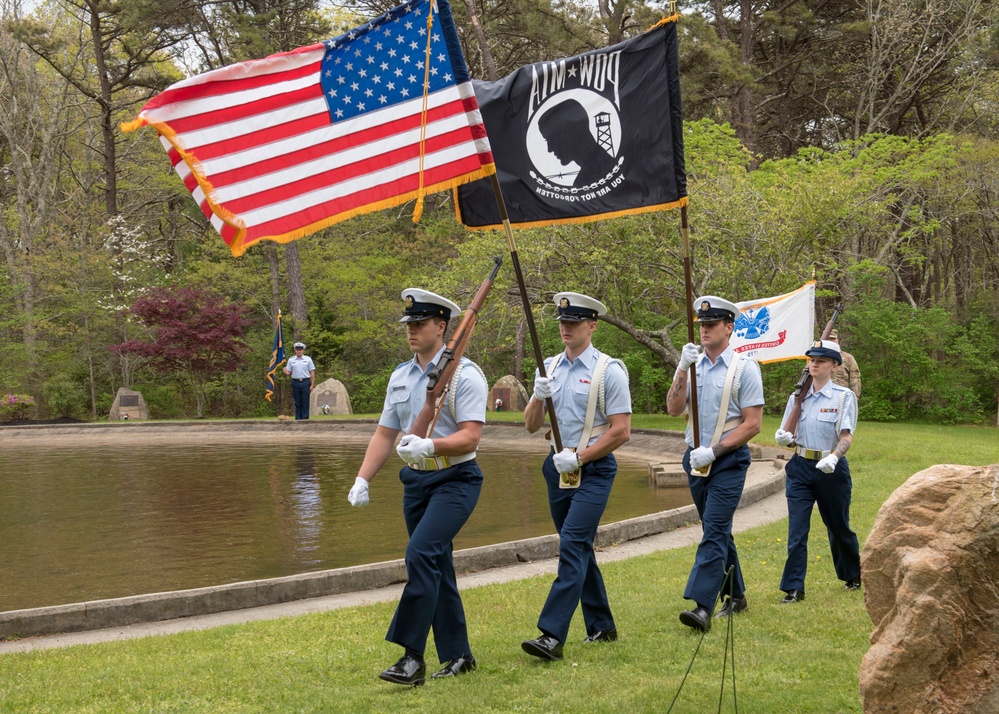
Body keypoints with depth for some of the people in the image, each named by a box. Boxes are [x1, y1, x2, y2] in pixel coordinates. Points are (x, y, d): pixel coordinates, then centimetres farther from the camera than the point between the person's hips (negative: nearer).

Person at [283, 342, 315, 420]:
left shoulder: (308, 359, 5)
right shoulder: (291, 360, 10)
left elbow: (312, 373, 4)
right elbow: (288, 372, 11)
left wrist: (312, 385, -3)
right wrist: (285, 371, -13)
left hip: (305, 382, -2)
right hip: (295, 382, 2)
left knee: (305, 403, -3)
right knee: (297, 403, 4)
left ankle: (305, 419, -1)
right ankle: (298, 419, 7)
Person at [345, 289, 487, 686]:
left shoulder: (464, 375, -11)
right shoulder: (400, 377, 11)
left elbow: (470, 436, -18)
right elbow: (385, 434, 14)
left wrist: (430, 447, -33)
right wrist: (362, 479, 5)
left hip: (455, 479, -7)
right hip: (415, 481, 7)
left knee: (421, 552, -22)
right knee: (435, 565, 10)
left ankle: (412, 657, -21)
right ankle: (457, 655, 21)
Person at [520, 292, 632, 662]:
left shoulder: (609, 371, -9)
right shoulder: (550, 367, 9)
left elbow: (621, 431, -12)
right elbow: (531, 426, 9)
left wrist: (578, 458, -16)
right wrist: (538, 397, -11)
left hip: (593, 471, -7)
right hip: (558, 469, 7)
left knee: (572, 547, -16)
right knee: (579, 549, 13)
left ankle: (552, 635, -20)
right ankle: (602, 627, 26)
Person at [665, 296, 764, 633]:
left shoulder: (745, 368, -7)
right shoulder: (692, 364, 9)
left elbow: (753, 424, -11)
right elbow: (674, 409, -1)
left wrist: (713, 451, -17)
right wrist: (682, 369, -14)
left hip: (729, 462, -6)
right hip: (696, 460, 6)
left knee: (714, 531, -15)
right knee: (718, 531, 15)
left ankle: (702, 607, -22)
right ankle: (736, 595, 29)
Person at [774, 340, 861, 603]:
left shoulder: (844, 397, -5)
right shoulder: (797, 396, 7)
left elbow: (847, 436, -14)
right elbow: (788, 434, 12)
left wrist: (834, 457, -33)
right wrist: (783, 438, -13)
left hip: (831, 469, -3)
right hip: (800, 467, 3)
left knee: (838, 527, 12)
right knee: (797, 529, -5)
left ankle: (853, 576, 36)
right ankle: (794, 588, -2)